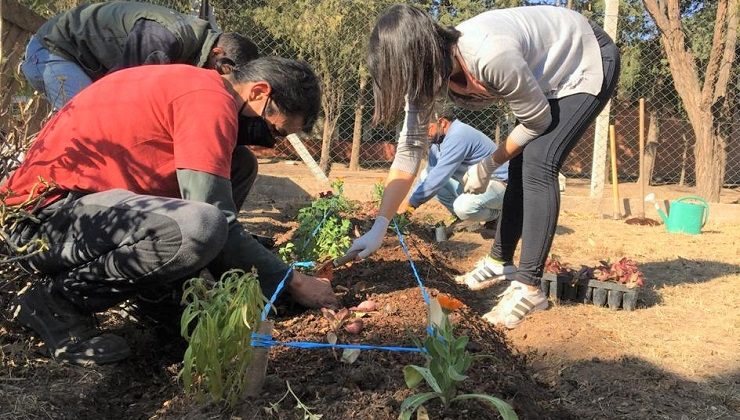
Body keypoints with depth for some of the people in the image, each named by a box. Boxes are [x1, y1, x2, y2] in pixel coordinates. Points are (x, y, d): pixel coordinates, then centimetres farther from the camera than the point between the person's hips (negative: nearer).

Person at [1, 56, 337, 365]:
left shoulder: (200, 86, 12)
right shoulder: (210, 101, -18)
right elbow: (216, 225, -23)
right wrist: (291, 282, -11)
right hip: (45, 213, -9)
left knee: (239, 166, 7)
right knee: (200, 228, -37)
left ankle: (163, 288, 5)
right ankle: (57, 298, -11)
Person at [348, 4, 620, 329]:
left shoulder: (492, 57, -40)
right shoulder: (428, 72, -17)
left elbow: (538, 121, -24)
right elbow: (408, 150, -15)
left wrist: (487, 167, -13)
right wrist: (378, 228, -18)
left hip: (589, 61, -7)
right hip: (548, 73, 8)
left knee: (538, 163, -21)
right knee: (520, 164, 8)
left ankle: (529, 287, -16)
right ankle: (500, 263, 23)